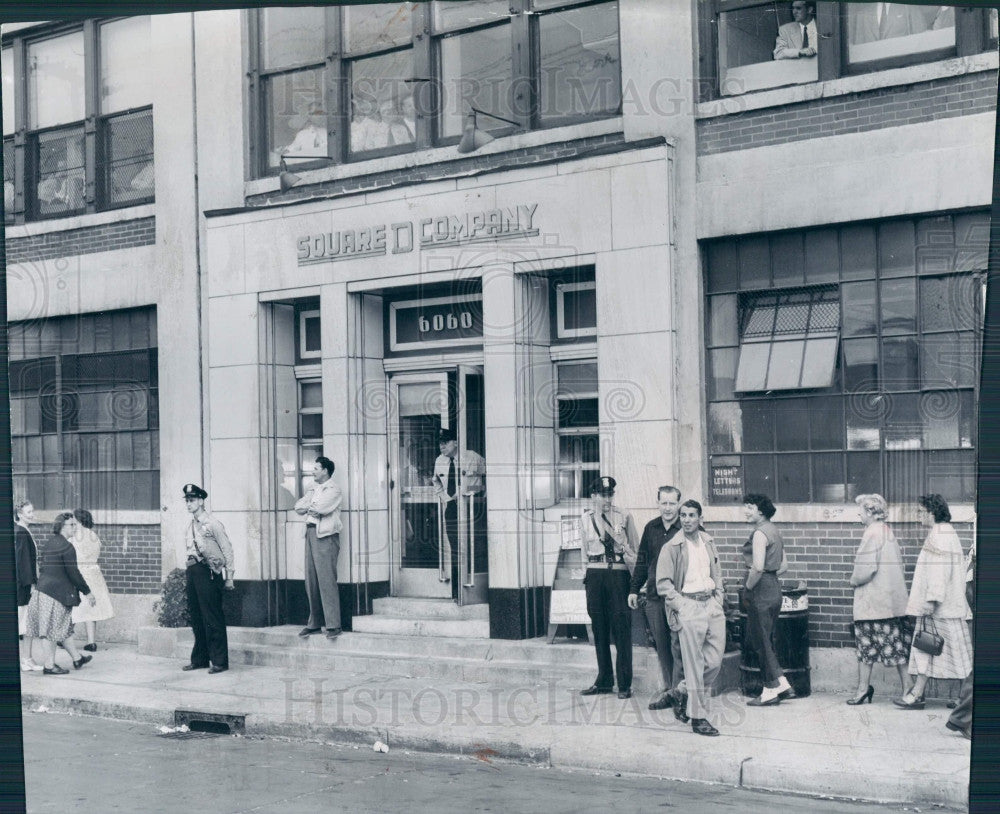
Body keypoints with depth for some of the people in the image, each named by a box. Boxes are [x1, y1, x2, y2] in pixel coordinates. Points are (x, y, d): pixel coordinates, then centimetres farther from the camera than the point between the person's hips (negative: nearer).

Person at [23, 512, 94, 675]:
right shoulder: (66, 547, -16)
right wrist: (87, 592, -8)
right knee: (53, 628, -2)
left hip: (44, 588, 9)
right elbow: (73, 573, -16)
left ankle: (77, 658, 27)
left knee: (65, 626, 17)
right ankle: (49, 666, 5)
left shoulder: (49, 544, 12)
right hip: (56, 592, -9)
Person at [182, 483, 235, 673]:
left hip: (209, 572, -7)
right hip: (193, 571, 7)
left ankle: (219, 661, -3)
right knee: (196, 617, 10)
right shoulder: (190, 526, 15)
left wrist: (229, 577, -9)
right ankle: (199, 659, 17)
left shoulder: (212, 524, -6)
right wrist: (191, 570, 12)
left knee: (213, 618, -6)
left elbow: (227, 549, -6)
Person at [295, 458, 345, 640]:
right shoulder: (314, 489, 22)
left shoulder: (333, 490, -3)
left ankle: (333, 625, -13)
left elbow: (320, 507, -16)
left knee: (326, 580, -12)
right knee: (311, 581, 7)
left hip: (325, 536, -8)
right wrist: (313, 507, -4)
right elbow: (298, 506, 12)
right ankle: (315, 623, 12)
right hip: (311, 533, 8)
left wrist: (309, 506, 2)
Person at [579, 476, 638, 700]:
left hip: (618, 574, -2)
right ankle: (604, 681, 14)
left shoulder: (624, 517, 3)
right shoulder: (586, 518, 7)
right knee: (599, 628, 6)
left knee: (621, 629, -5)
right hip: (595, 576, 2)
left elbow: (633, 551, 7)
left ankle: (625, 683, -1)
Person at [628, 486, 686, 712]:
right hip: (653, 596, 5)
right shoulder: (651, 528, 10)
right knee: (661, 645, 9)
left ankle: (677, 690, 1)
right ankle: (668, 688, 18)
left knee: (678, 645, -5)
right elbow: (641, 561, 17)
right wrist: (634, 589, 15)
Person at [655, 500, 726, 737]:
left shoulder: (708, 542, 12)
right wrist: (681, 605, -12)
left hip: (711, 604, 6)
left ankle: (690, 702, 24)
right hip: (689, 607, -6)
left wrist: (718, 599, 11)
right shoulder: (672, 548, -5)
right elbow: (663, 583, -5)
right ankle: (697, 717, -1)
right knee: (694, 665, -5)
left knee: (715, 661, 4)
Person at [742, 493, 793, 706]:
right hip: (774, 587, 10)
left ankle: (771, 691, 7)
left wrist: (748, 588, -12)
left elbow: (758, 568, -24)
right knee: (764, 640, 16)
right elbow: (783, 566, 19)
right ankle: (781, 683, 15)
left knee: (761, 642, 0)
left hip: (761, 592, -10)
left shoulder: (760, 533, -15)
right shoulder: (774, 531, 14)